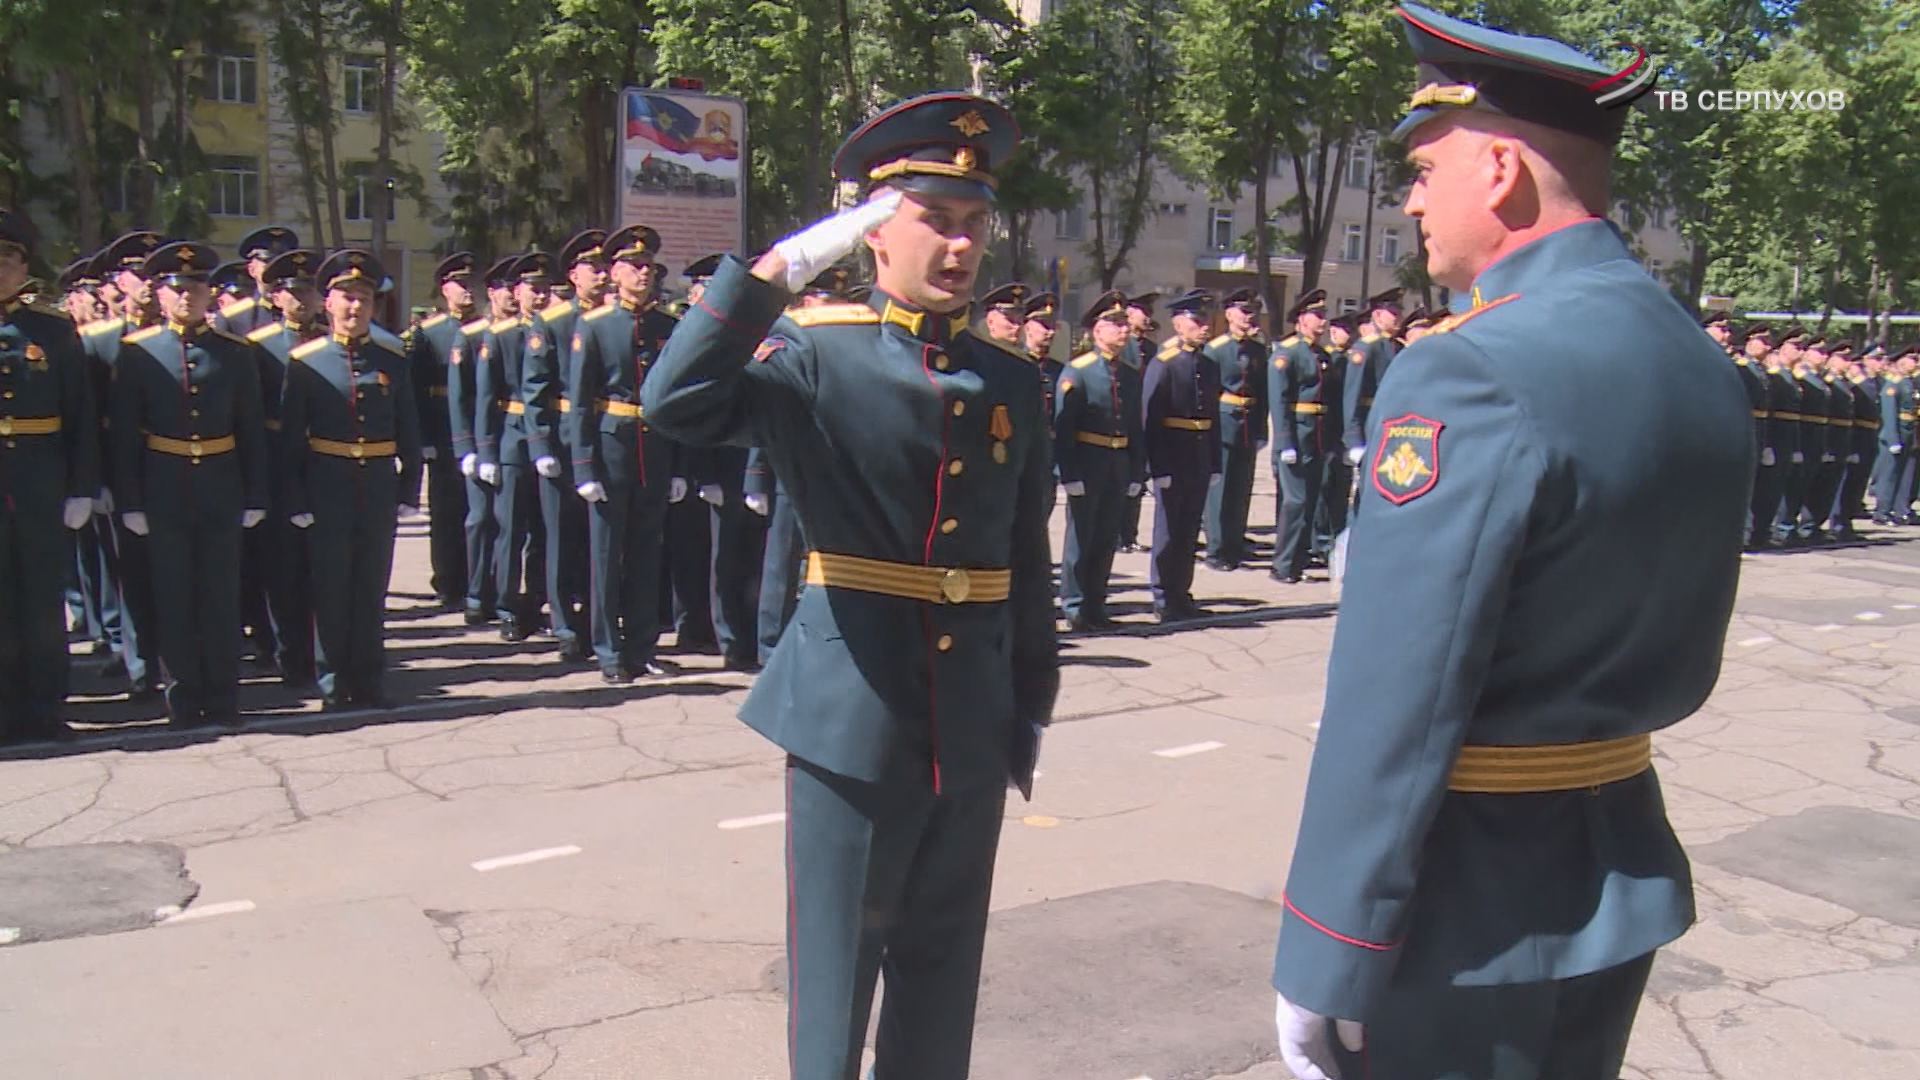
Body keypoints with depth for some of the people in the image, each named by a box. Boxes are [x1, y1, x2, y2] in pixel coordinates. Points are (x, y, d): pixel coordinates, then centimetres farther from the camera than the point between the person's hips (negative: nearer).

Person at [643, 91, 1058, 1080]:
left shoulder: (1012, 381, 6)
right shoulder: (815, 356, -6)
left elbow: (1027, 557, 11)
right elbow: (677, 403, -25)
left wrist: (1032, 703, 13)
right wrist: (779, 269, -25)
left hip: (974, 719, 4)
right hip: (851, 709, -4)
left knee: (944, 953, 17)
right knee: (835, 953, 9)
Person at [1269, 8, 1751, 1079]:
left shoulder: (1470, 375, -24)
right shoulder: (1701, 361, 3)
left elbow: (1391, 717, -24)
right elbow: (1686, 664, 11)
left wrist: (1324, 969, -17)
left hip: (1472, 909, -8)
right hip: (1629, 868, 8)